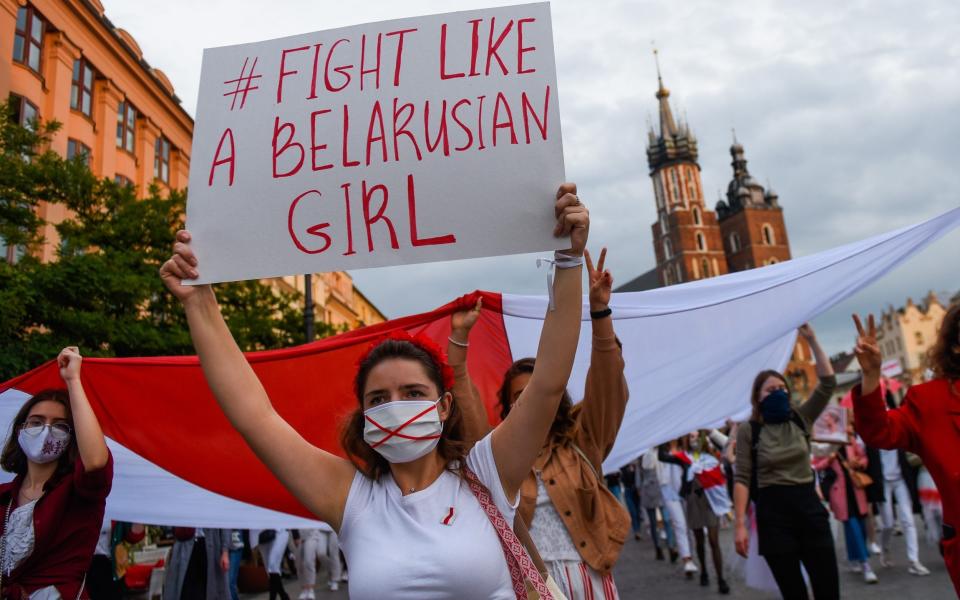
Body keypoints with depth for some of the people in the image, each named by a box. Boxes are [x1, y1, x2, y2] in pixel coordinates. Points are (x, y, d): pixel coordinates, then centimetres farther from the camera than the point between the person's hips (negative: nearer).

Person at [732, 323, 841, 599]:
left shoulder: (800, 418, 7)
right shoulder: (748, 430, -3)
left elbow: (828, 383, -1)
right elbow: (742, 479, -6)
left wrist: (812, 340, -7)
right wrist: (740, 524, -13)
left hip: (809, 506, 3)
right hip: (773, 512, -3)